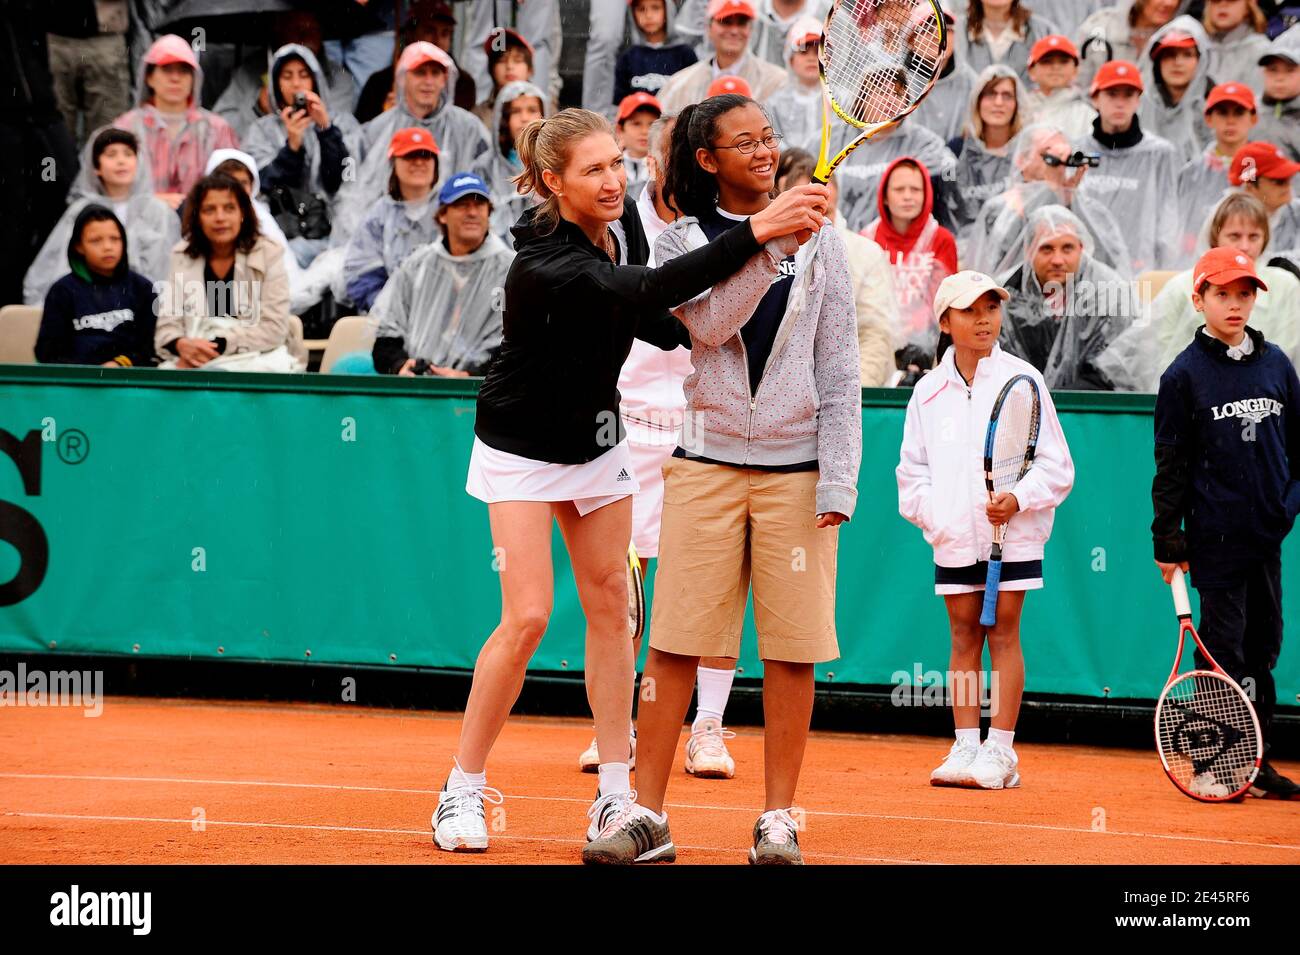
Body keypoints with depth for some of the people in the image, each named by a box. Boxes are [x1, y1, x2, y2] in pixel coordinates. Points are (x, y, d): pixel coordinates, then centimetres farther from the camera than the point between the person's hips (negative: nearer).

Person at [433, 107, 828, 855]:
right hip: (525, 450, -7)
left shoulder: (621, 218, -9)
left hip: (598, 441, 7)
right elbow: (649, 290, -47)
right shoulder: (546, 267, -33)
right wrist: (756, 233, -53)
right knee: (528, 617, -12)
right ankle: (463, 790, 3)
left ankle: (615, 798, 9)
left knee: (610, 606, 5)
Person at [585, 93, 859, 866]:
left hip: (796, 467, 0)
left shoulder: (818, 238, 7)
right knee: (675, 644, -3)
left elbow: (840, 370, 5)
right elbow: (710, 323, -13)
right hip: (706, 463, 0)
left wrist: (838, 479, -2)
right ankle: (647, 817, 2)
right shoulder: (681, 242, 6)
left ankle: (779, 820, 9)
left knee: (792, 649, 0)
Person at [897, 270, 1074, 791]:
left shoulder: (1022, 380, -2)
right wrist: (933, 514, -3)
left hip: (1012, 534, -3)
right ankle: (964, 748, 8)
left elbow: (1055, 464, -2)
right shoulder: (929, 390, 7)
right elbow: (912, 468, 12)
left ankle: (1000, 751, 0)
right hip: (953, 537, 3)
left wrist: (1018, 499, -16)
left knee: (1003, 633, -2)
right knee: (963, 636, 5)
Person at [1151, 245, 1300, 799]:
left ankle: (1255, 764, 15)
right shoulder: (1185, 375, -2)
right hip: (1216, 538, -4)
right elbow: (1170, 463, -2)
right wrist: (1167, 539, -4)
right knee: (1222, 649, -5)